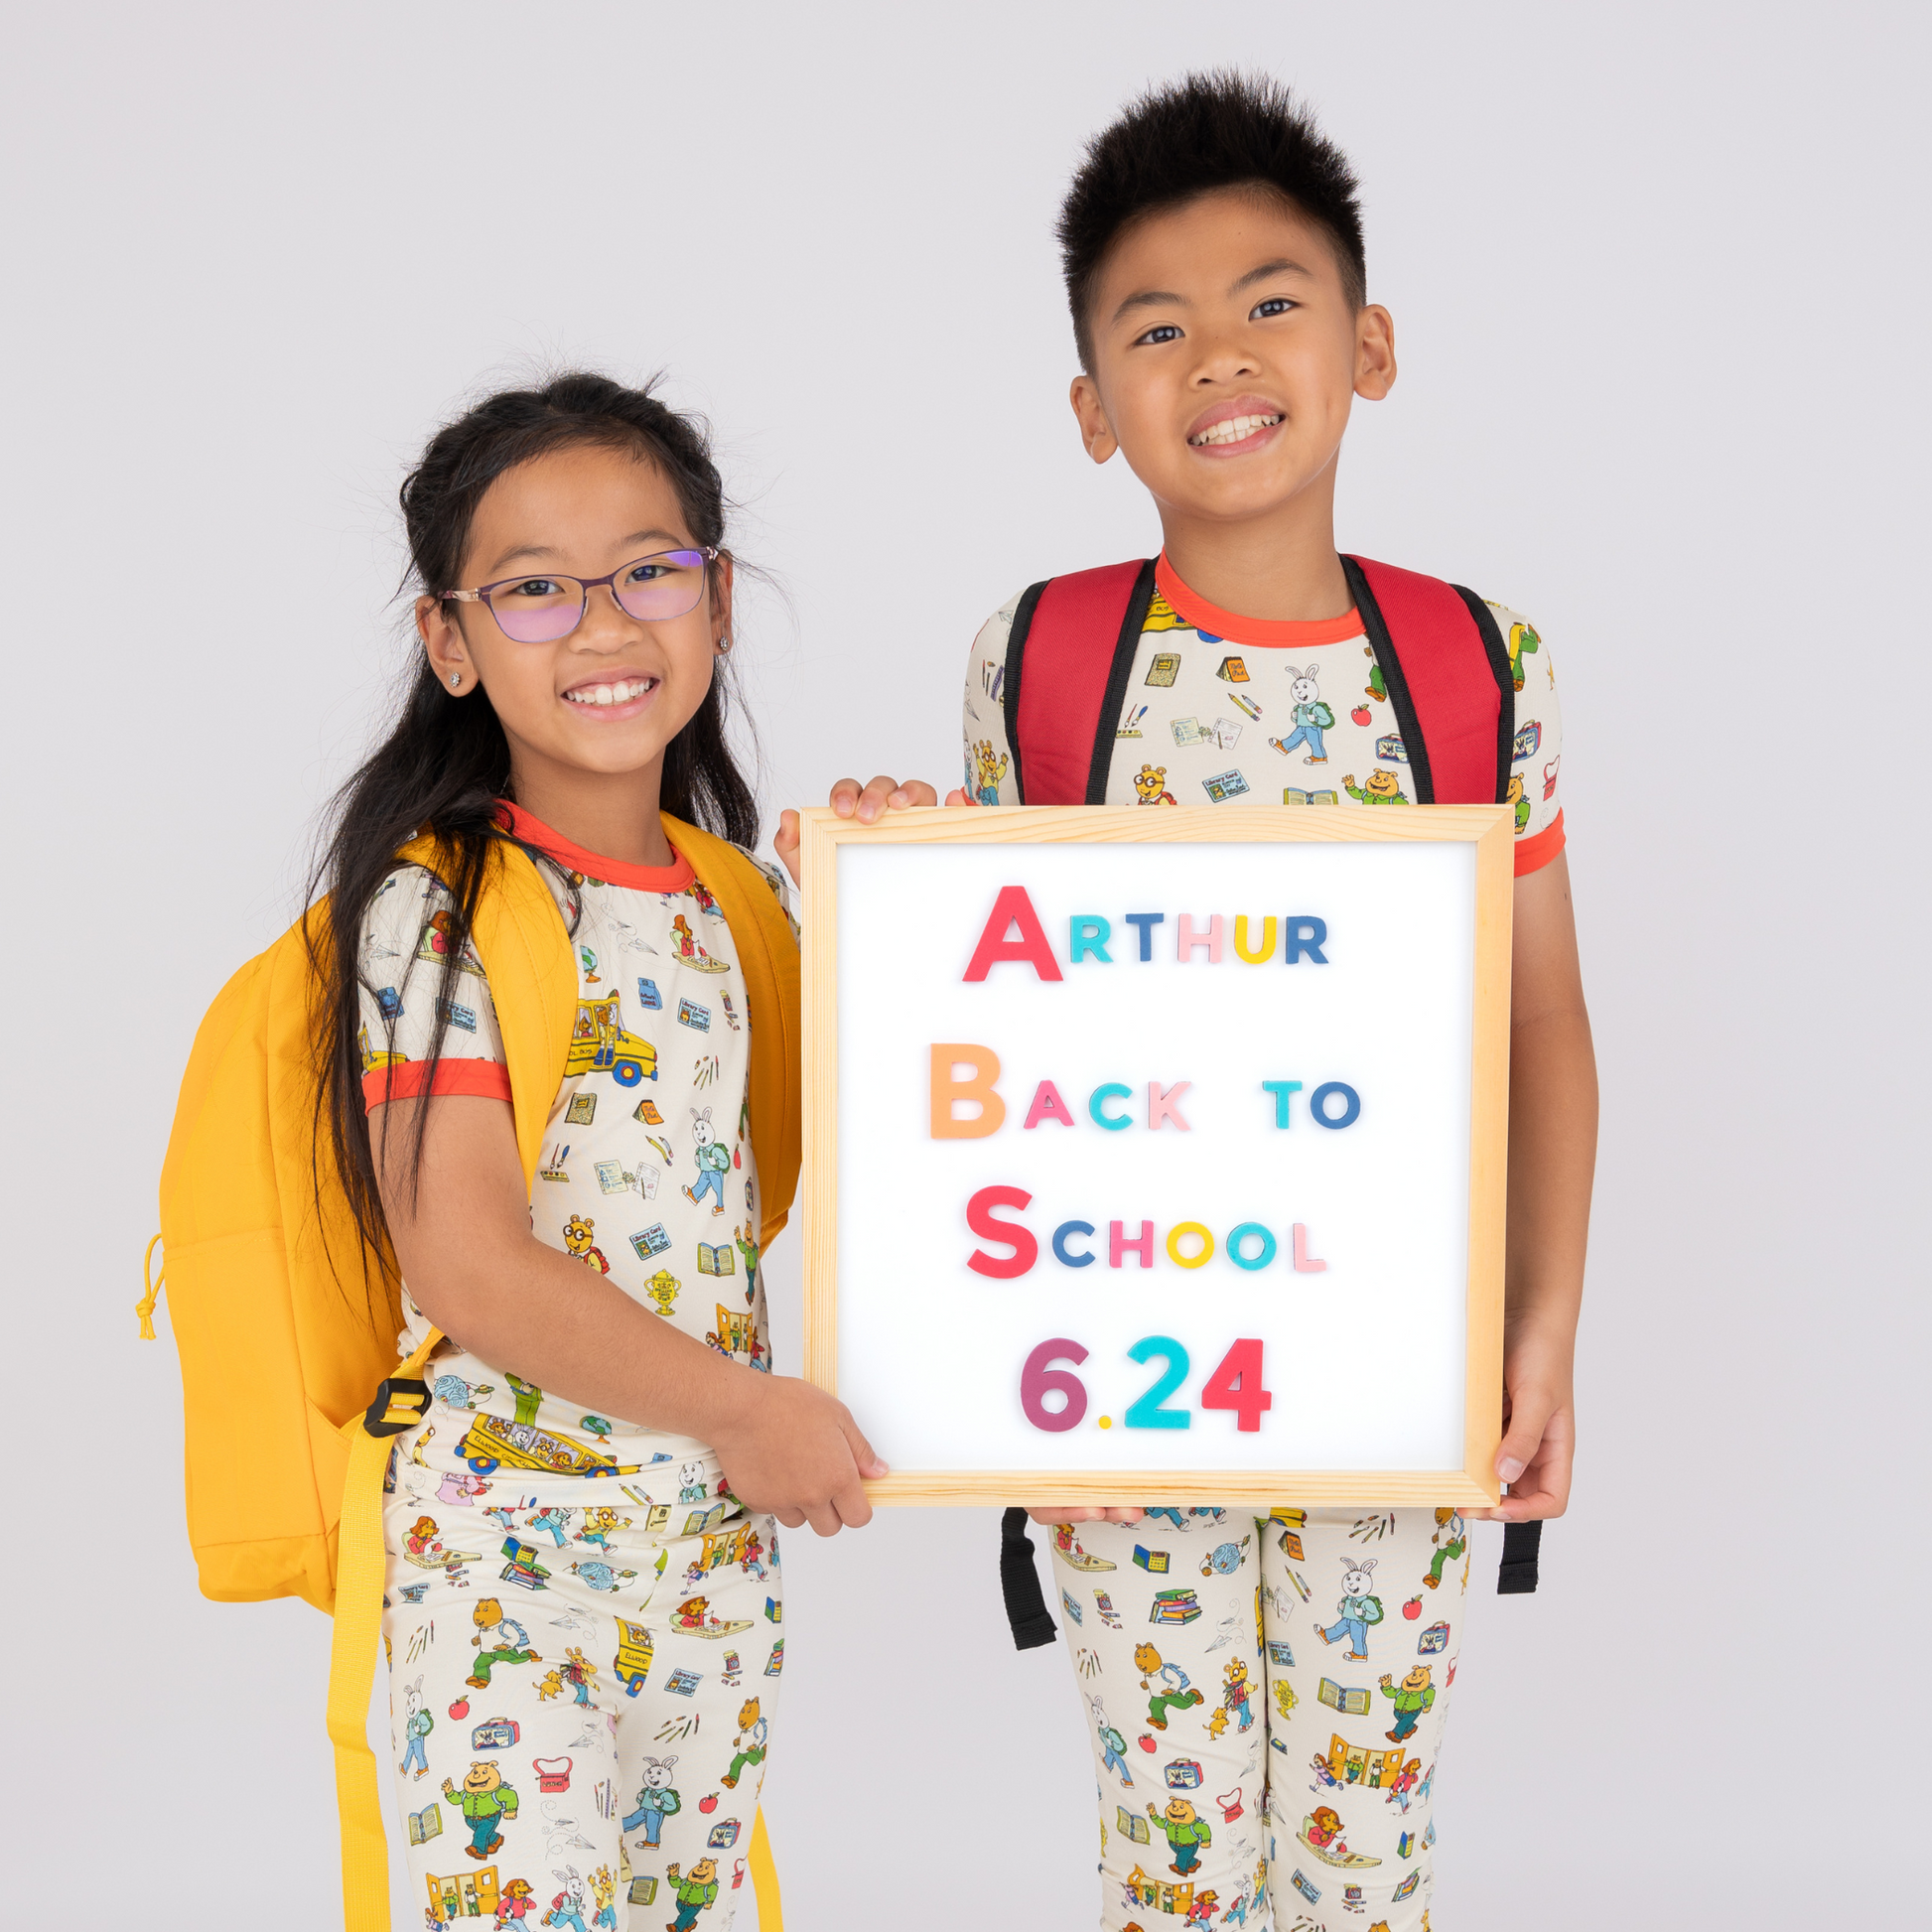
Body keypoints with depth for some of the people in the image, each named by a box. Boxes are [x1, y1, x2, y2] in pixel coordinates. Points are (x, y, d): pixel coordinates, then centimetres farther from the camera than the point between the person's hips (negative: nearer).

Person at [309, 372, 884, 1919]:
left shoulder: (736, 894, 7)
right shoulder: (433, 908, -12)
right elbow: (465, 1270, -18)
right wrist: (741, 1405, -15)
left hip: (721, 1525, 6)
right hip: (506, 1541, -6)